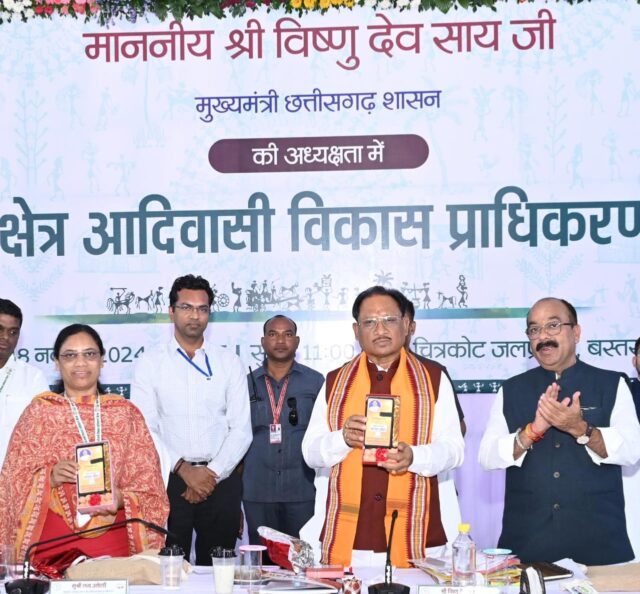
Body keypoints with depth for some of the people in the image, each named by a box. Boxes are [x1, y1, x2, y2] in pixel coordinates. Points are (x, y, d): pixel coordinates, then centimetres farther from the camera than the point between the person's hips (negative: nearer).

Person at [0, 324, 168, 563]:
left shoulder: (125, 413, 10)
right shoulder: (39, 410, 8)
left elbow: (146, 480, 7)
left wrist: (121, 498, -12)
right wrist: (50, 477, -16)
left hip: (112, 538, 1)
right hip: (52, 539, -1)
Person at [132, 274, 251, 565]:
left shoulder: (228, 362, 7)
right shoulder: (150, 363, 3)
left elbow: (241, 429, 2)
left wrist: (212, 473, -9)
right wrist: (183, 469, -12)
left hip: (220, 480, 1)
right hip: (168, 479, -1)